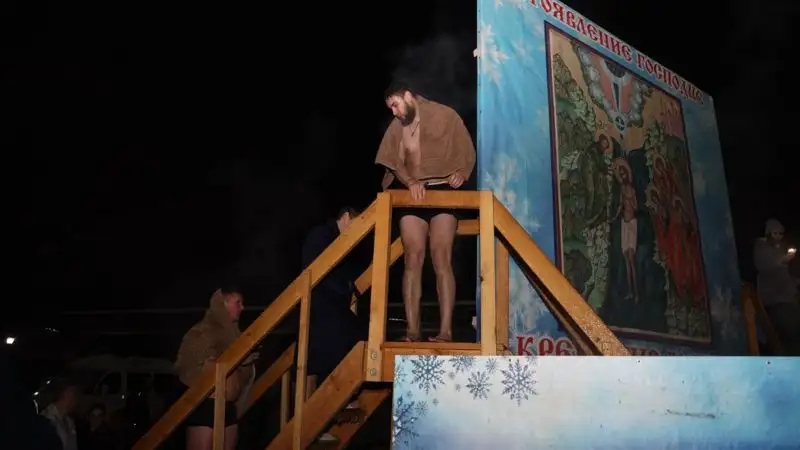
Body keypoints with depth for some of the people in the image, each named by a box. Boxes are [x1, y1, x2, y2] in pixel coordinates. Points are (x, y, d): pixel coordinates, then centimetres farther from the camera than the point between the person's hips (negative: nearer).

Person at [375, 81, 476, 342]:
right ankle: (412, 330, -8)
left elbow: (467, 150, 3)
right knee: (412, 258, -7)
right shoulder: (396, 127, 15)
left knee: (441, 258, -12)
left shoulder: (444, 115, 5)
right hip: (411, 195, 3)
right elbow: (393, 161, 4)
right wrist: (410, 182, -15)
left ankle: (446, 330, -14)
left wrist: (461, 173, -17)